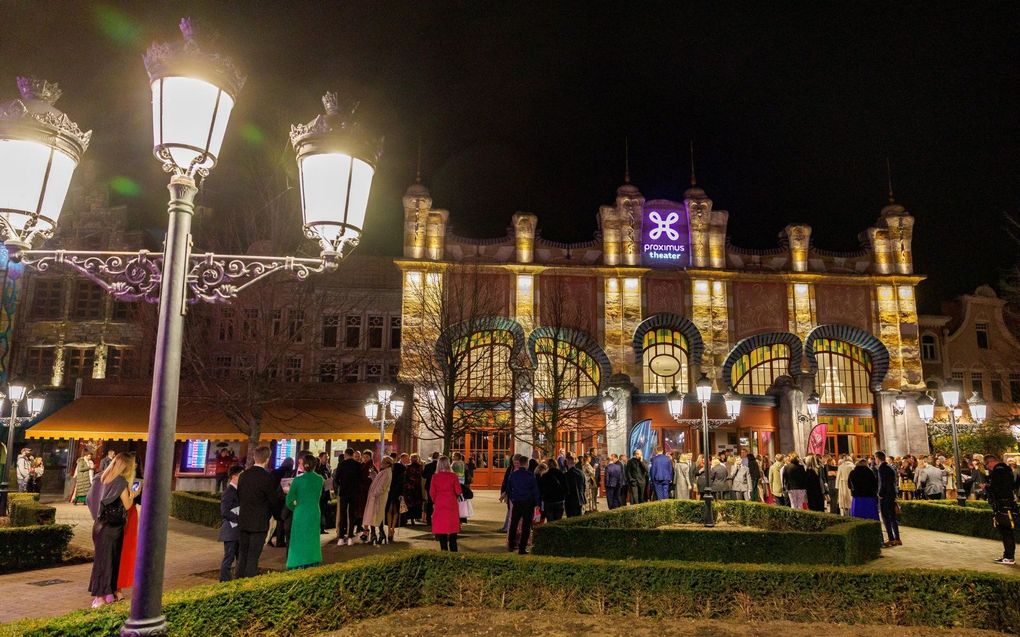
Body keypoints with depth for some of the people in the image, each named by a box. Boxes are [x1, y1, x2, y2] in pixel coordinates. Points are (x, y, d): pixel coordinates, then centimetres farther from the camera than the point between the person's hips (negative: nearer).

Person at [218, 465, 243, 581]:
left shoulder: (238, 491, 13)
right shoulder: (228, 491, -14)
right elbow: (225, 512, -20)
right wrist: (241, 519, -21)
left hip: (238, 530, 9)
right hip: (230, 531, -9)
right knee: (229, 557, -3)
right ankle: (224, 582, 5)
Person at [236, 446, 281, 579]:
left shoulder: (243, 475, 4)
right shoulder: (267, 477, -16)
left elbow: (239, 497, 11)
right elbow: (274, 500, -10)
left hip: (243, 521, 6)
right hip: (259, 523, -6)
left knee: (242, 555, 16)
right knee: (253, 557, 0)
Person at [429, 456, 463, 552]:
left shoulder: (435, 476, -5)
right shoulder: (453, 476, -6)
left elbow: (432, 492, -3)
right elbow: (458, 491, -6)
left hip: (439, 504, 0)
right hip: (452, 504, 0)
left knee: (441, 528, 8)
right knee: (453, 527, 10)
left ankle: (444, 549, 6)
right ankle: (453, 550, 12)